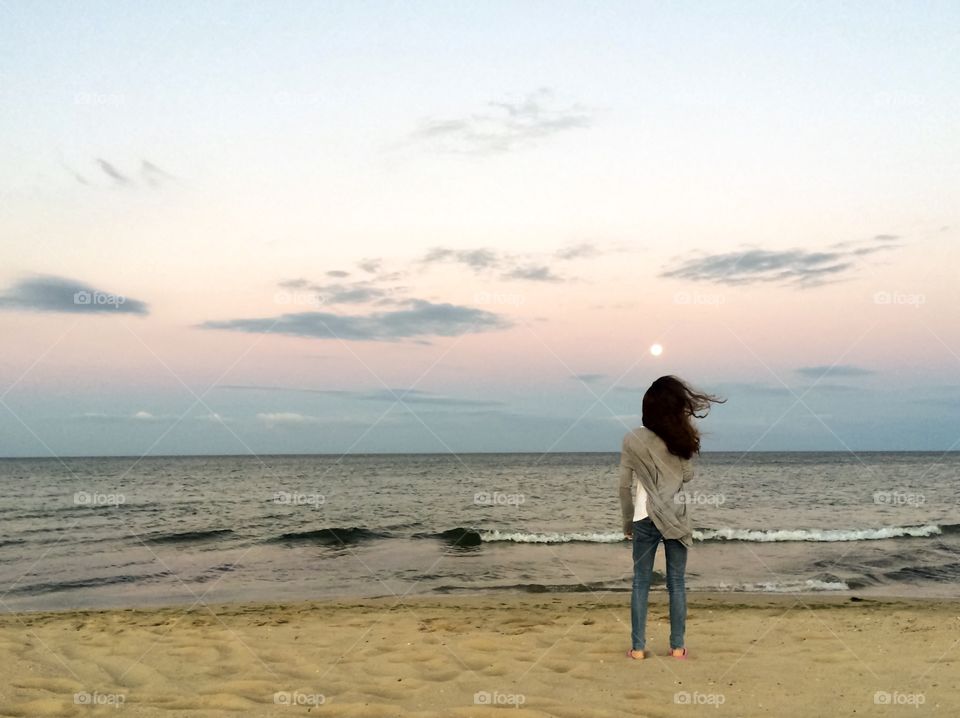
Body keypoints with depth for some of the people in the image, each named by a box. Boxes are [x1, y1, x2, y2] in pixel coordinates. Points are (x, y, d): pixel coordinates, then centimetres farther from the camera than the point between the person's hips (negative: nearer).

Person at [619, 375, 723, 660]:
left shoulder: (633, 440, -7)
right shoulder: (681, 439, -4)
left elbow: (625, 486, -4)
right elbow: (688, 475, 8)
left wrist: (627, 521, 8)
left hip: (645, 519, -1)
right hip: (676, 518, 1)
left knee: (641, 583, 7)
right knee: (677, 583, 9)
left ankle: (638, 647, 8)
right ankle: (677, 646, 13)